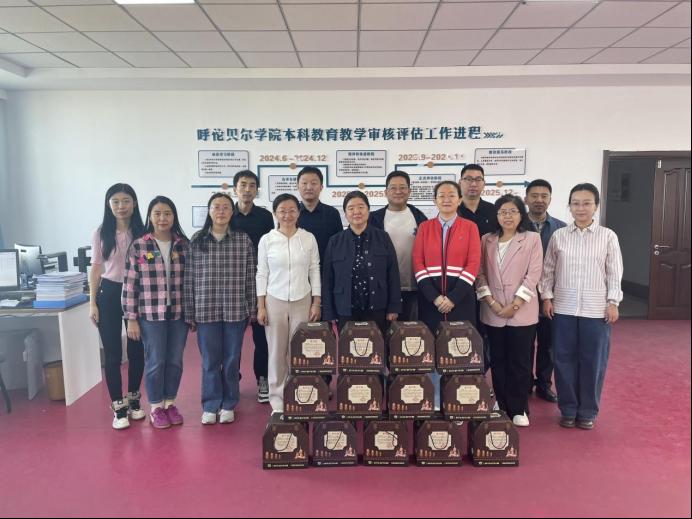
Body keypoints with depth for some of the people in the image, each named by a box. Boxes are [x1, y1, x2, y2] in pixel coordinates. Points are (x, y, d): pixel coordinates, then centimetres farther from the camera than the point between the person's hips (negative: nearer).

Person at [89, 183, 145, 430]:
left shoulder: (143, 233, -1)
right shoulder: (101, 233, 0)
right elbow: (95, 269, 3)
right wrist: (92, 303, -2)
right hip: (109, 294, 0)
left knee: (136, 350, 11)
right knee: (113, 353, 4)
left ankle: (134, 400, 31)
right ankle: (118, 407, 17)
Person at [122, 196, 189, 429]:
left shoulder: (184, 245, 2)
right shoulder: (138, 246, -5)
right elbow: (130, 285, -4)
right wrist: (131, 319, -5)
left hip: (179, 314, 3)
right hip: (150, 315, -2)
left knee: (175, 361, 11)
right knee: (155, 362, 5)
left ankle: (170, 403, 29)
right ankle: (156, 408, 24)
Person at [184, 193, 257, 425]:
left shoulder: (243, 240, 1)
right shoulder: (196, 240, 2)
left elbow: (250, 277, 3)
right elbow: (189, 279, 3)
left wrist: (252, 309, 2)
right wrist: (189, 313, 2)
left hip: (235, 310, 0)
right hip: (205, 310, 0)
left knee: (231, 359, 9)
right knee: (210, 360, 9)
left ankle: (228, 404, 25)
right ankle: (210, 405, 24)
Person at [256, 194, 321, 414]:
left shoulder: (308, 238, 1)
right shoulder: (266, 240, -1)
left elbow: (315, 271, 4)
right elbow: (261, 274, 2)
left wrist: (316, 303, 0)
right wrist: (260, 306, -2)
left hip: (302, 301, 0)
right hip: (275, 301, 0)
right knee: (277, 352, 5)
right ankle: (277, 400, 18)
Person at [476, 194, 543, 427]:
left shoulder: (532, 239, 1)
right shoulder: (487, 240, 8)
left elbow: (533, 275, -5)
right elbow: (480, 273, 4)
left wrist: (514, 305, -12)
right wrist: (491, 302, -8)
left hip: (522, 312, -2)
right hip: (493, 312, 2)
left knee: (520, 361, 3)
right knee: (498, 361, 10)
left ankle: (518, 409, 16)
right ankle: (501, 406, 21)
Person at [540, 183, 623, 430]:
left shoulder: (608, 236, 0)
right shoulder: (559, 236, 2)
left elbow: (614, 273, 2)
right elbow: (548, 270, 7)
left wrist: (613, 302, -3)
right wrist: (546, 297, 1)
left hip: (596, 310, -1)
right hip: (563, 308, 1)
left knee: (593, 361, 6)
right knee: (564, 360, 7)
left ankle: (588, 411, 22)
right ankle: (568, 409, 22)